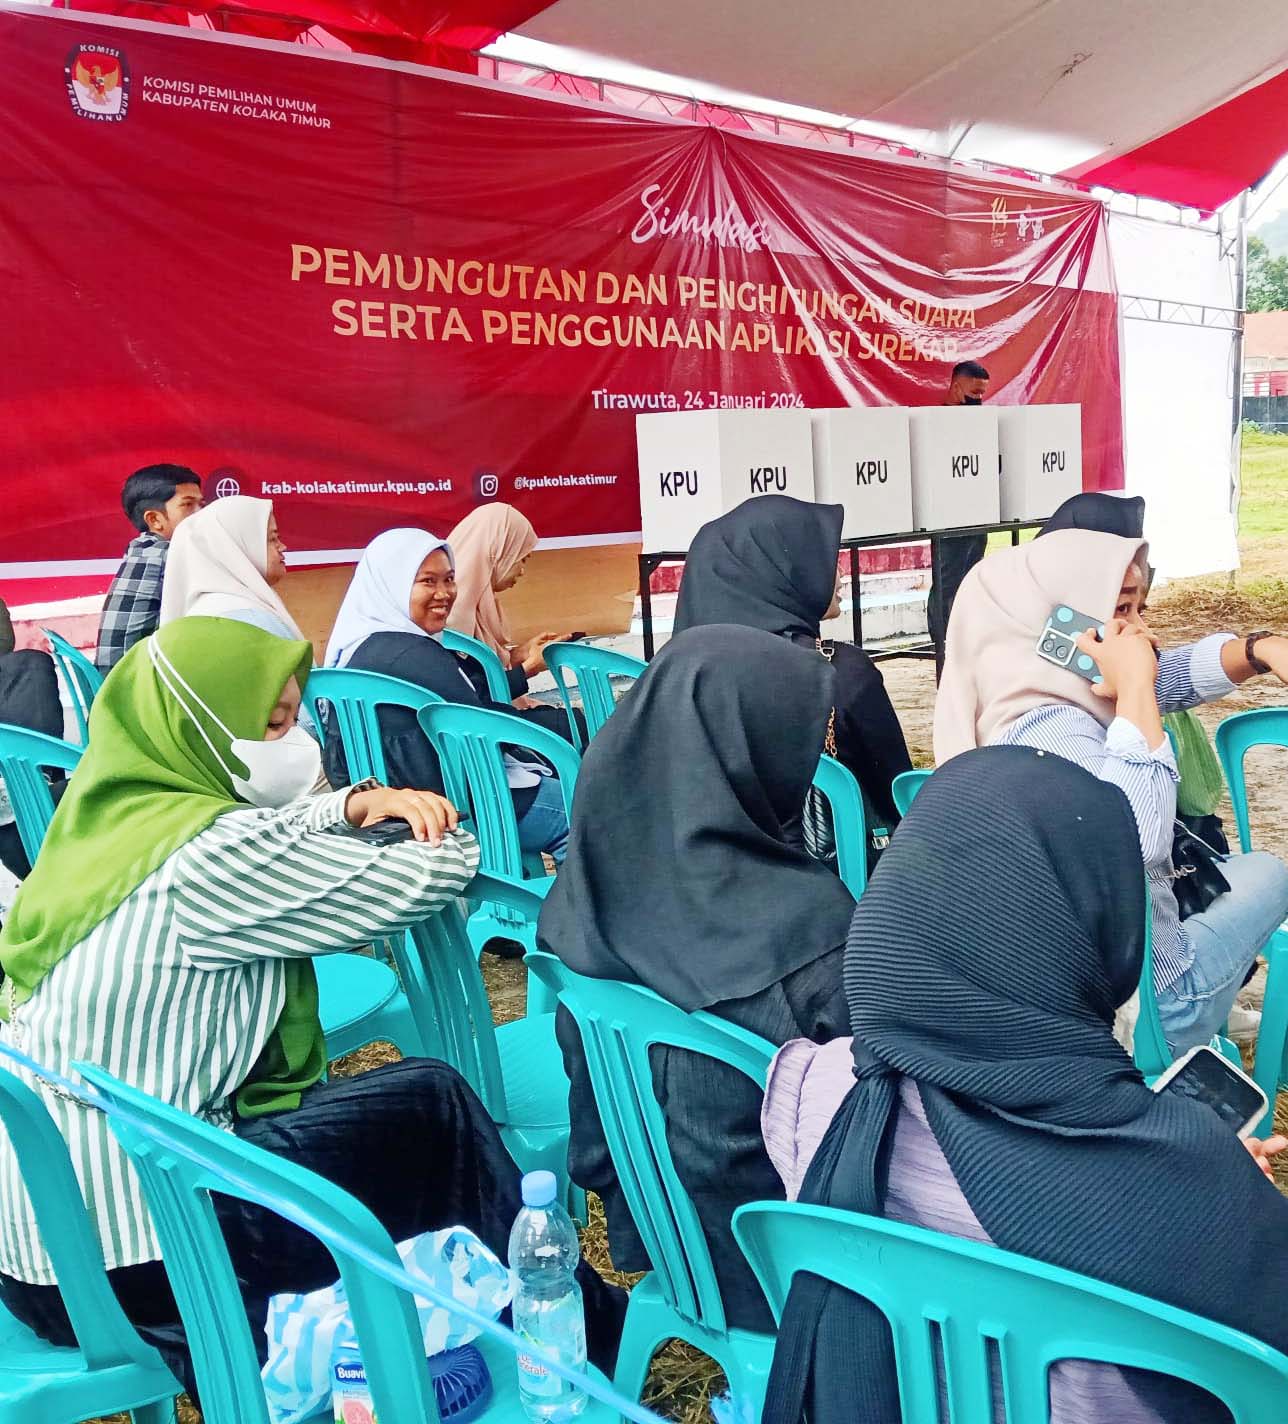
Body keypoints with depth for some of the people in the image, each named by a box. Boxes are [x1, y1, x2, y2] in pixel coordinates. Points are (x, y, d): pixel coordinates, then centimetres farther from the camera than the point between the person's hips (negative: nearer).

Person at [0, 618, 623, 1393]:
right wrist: (444, 827, 6)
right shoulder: (213, 855, -21)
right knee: (433, 1102, 2)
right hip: (126, 1248, -9)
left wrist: (357, 806, -1)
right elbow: (434, 875, -16)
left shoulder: (117, 810, 5)